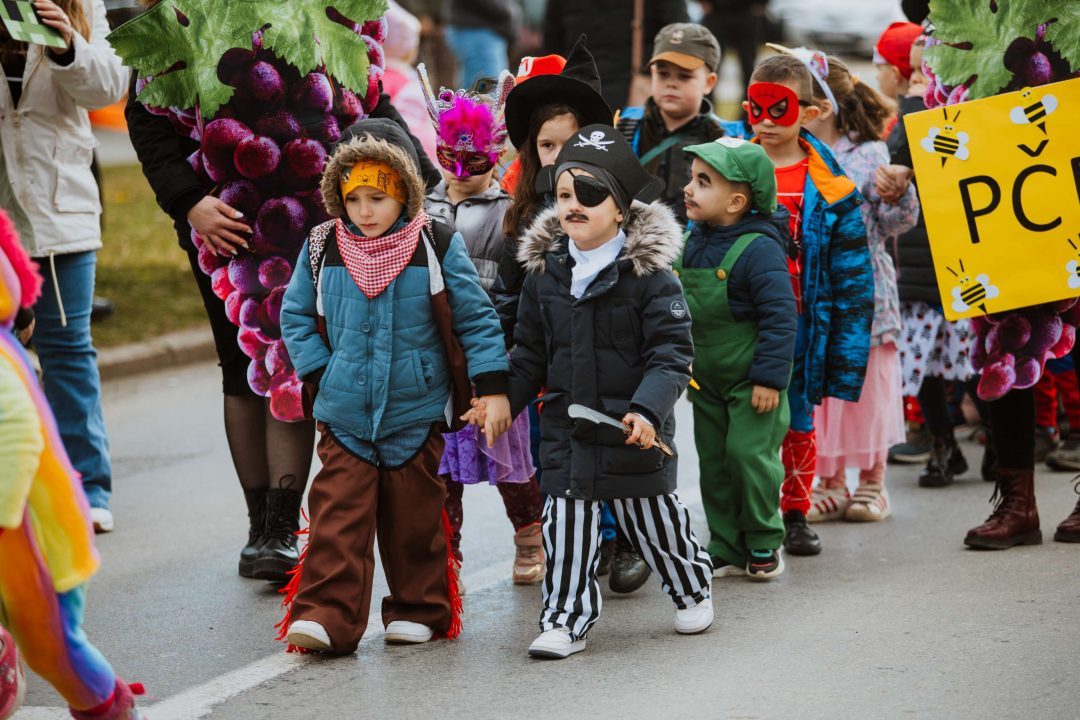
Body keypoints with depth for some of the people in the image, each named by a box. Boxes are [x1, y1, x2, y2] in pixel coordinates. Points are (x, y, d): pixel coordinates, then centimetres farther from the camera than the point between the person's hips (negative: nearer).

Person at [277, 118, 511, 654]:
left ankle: (420, 610, 22)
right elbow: (296, 316, 10)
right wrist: (319, 374, -2)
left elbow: (476, 318, -1)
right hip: (344, 417, 1)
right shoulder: (322, 250, 0)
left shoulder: (437, 248, -5)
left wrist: (493, 388, -6)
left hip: (416, 414, -1)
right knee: (337, 515, -7)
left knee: (415, 519, 8)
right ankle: (325, 616, -9)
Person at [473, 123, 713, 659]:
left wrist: (649, 408, -26)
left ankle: (692, 590, 36)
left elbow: (671, 352, -13)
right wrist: (501, 399, 0)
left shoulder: (648, 272, -11)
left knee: (652, 517, 12)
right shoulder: (544, 272, 3)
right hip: (566, 426, 3)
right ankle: (566, 620, 9)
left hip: (633, 430, -3)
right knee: (565, 522, 1)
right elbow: (530, 353, 12)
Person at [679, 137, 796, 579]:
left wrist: (769, 377, -22)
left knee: (748, 453, -10)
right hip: (706, 377, 7)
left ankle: (764, 543, 9)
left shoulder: (758, 249, -21)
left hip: (751, 378, -7)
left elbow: (780, 316, -21)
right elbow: (680, 308, 13)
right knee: (713, 459, 10)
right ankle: (726, 548, 19)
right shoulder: (691, 243, 2)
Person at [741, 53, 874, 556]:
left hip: (800, 326, 0)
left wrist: (847, 354, -5)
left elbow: (853, 277, -1)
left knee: (798, 420, 11)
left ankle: (795, 515, 25)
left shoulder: (829, 189, -3)